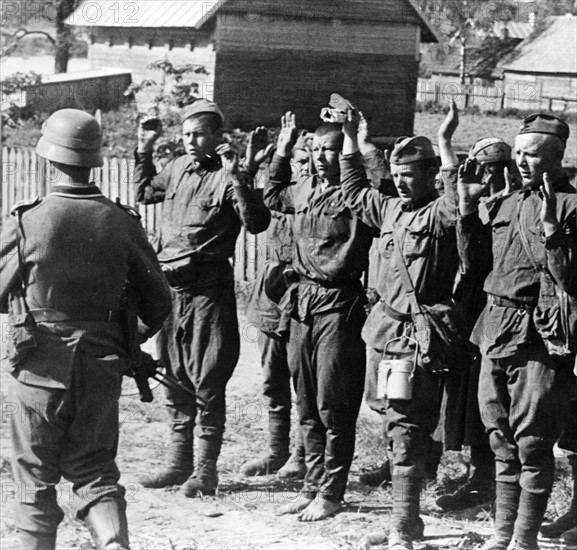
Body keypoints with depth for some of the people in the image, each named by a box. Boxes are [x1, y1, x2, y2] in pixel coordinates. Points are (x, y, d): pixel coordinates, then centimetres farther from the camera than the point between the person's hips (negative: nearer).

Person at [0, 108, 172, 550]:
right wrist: (131, 339, 21)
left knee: (37, 480, 12)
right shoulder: (122, 224, -5)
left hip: (41, 369, -2)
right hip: (102, 371, 2)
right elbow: (158, 302, 2)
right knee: (96, 471, 14)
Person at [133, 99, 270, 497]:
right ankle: (179, 461, 23)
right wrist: (144, 151, 22)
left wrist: (237, 177, -28)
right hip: (171, 285, 7)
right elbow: (145, 192, 31)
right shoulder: (178, 168, 12)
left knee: (206, 381, -3)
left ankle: (205, 469, 3)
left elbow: (257, 223, -22)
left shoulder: (228, 177, -8)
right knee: (174, 378, 13)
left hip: (209, 288, -7)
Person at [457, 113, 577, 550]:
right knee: (503, 440, 13)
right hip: (495, 331, 7)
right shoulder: (505, 203, 14)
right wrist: (467, 206, 13)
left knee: (532, 443, -3)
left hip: (539, 338, -7)